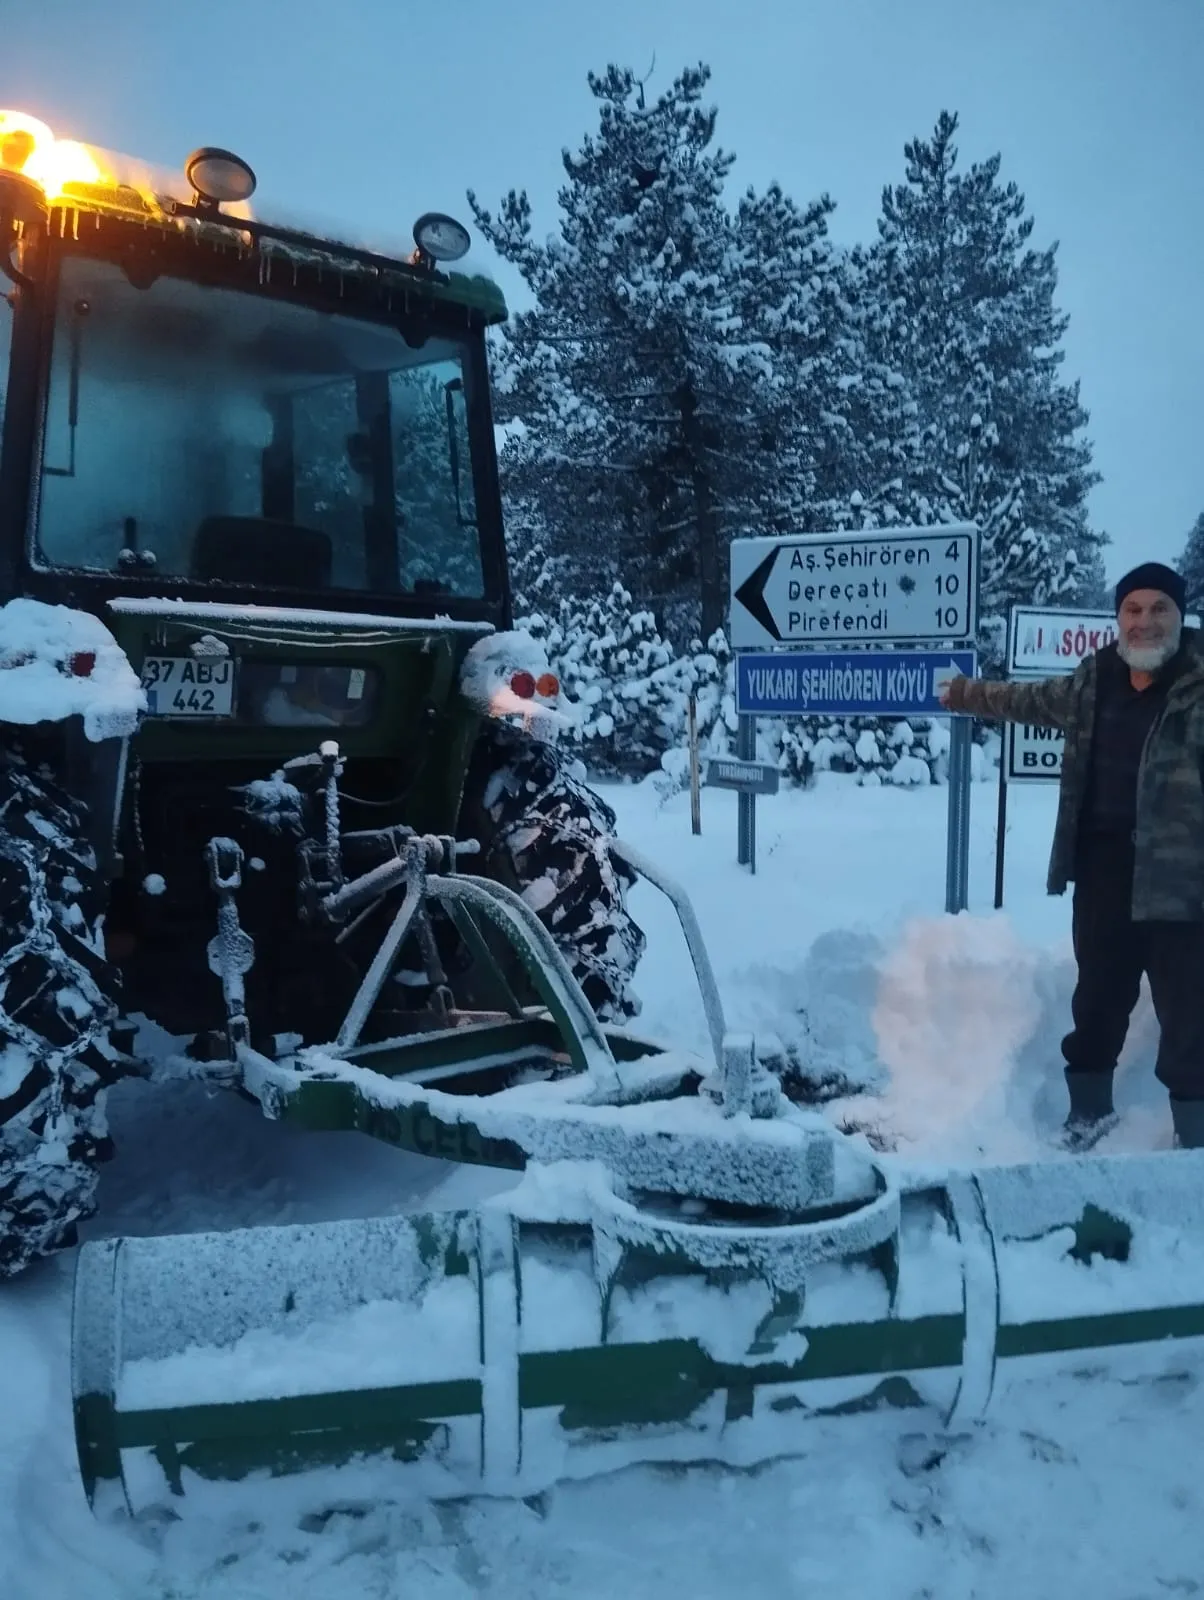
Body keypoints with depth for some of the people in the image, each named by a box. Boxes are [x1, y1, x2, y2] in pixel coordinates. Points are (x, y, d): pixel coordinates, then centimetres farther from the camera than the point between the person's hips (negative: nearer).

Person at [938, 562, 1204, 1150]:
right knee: (1098, 992, 18)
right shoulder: (1094, 682, 8)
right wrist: (967, 695, 39)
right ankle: (1089, 1104, 36)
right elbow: (1032, 701, 27)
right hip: (1104, 866, 6)